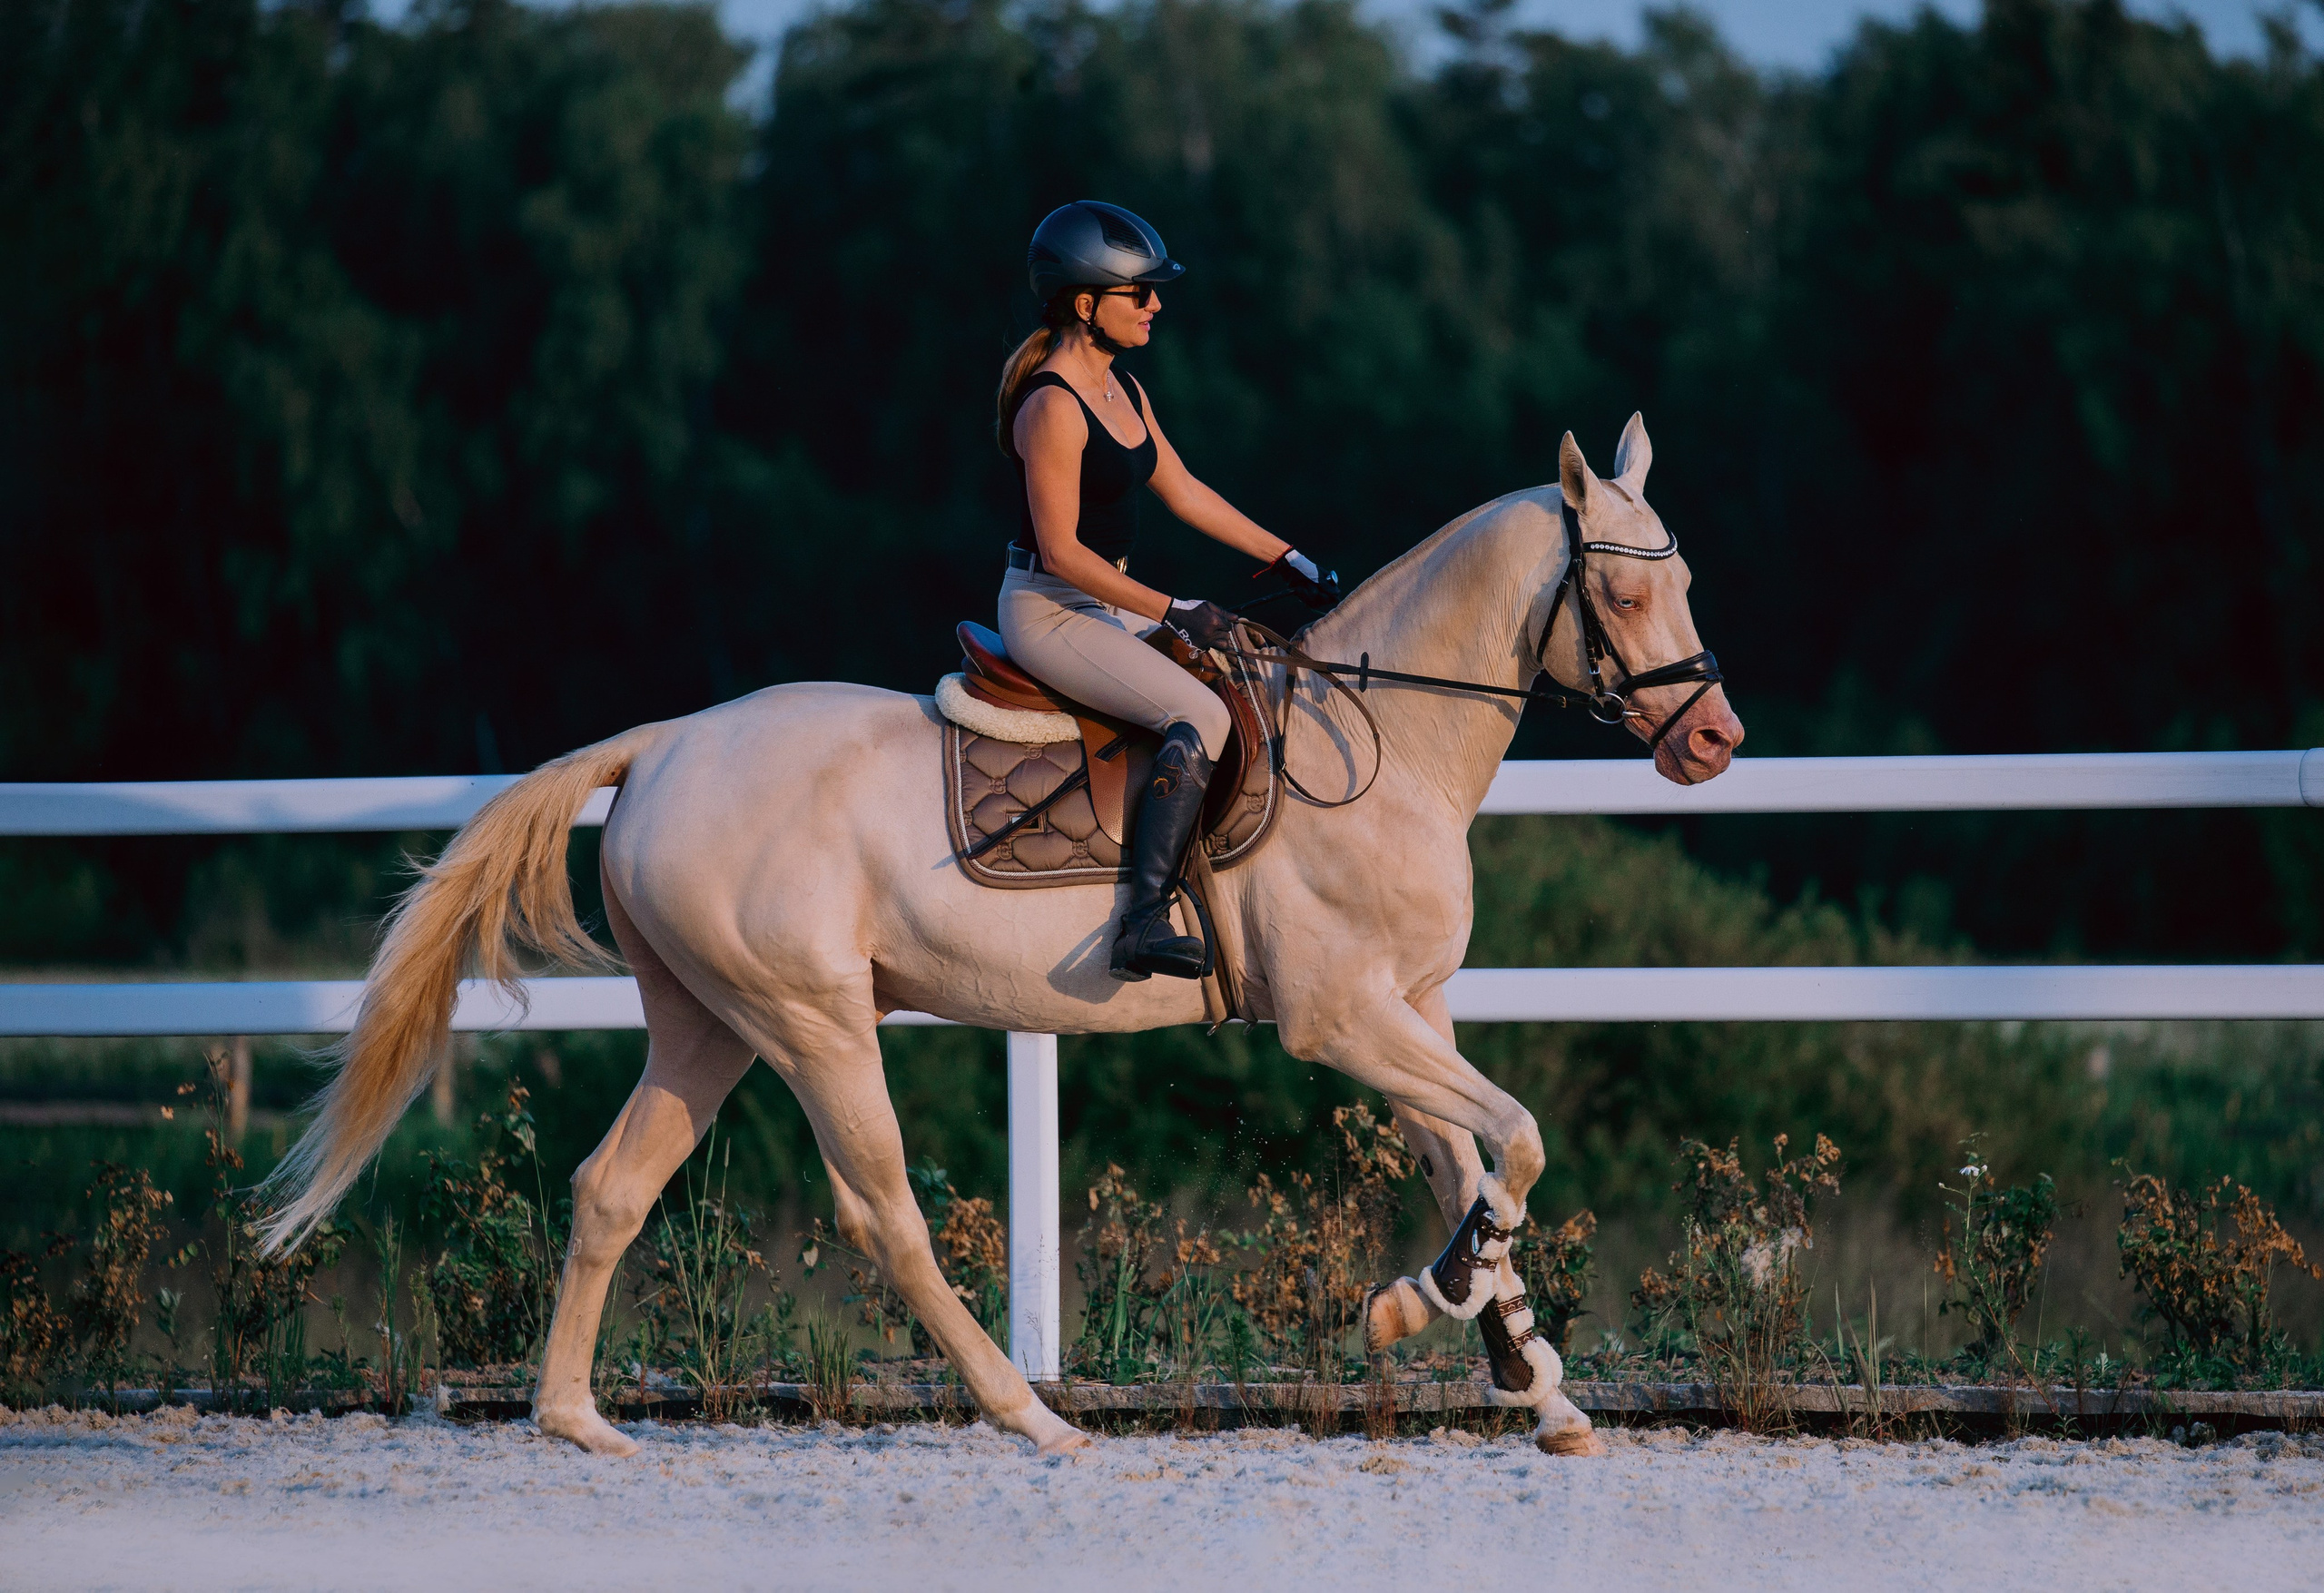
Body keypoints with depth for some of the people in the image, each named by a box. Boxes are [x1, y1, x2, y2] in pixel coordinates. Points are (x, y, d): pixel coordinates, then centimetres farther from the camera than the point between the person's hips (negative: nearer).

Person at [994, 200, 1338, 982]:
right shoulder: (1054, 409, -20)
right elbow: (1062, 551, -21)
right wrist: (1176, 612, -22)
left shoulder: (1125, 392, 9)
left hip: (1109, 605, 10)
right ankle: (1143, 924, -29)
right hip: (1049, 613, -10)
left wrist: (1291, 562, 16)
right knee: (1202, 717, -25)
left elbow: (1185, 492, 18)